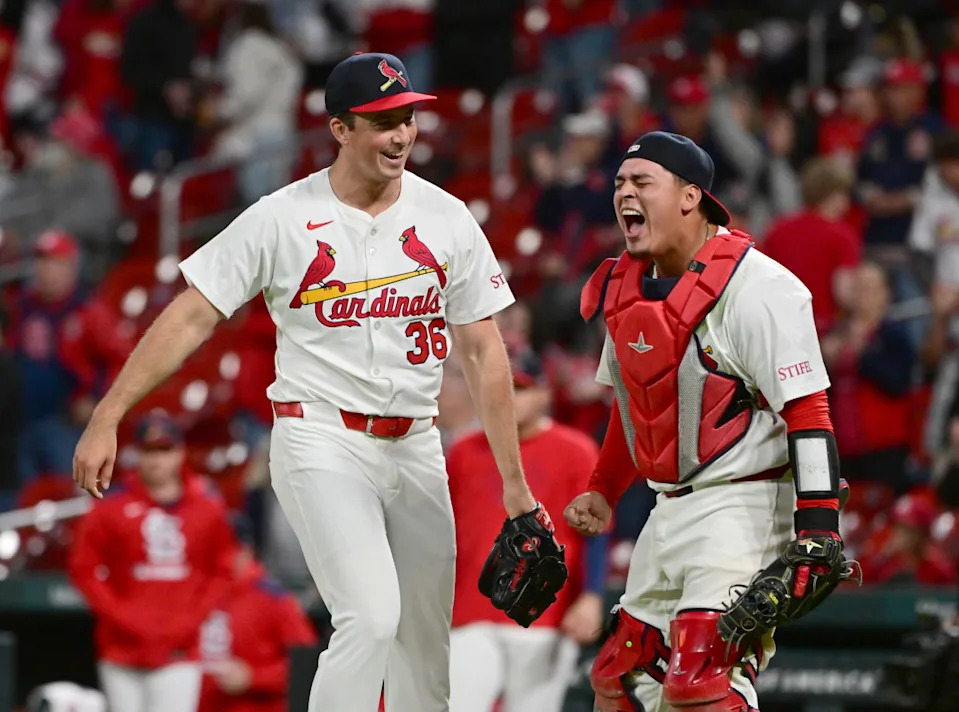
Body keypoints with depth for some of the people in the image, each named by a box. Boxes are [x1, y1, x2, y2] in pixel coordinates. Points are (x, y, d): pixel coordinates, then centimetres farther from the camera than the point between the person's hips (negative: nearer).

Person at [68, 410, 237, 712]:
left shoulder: (208, 507, 3)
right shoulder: (112, 507, -2)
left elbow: (222, 573, 9)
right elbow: (83, 570, 1)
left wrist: (191, 617, -3)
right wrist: (120, 616, -7)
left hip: (179, 652, -1)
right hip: (122, 650, 1)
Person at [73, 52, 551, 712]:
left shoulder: (447, 218, 3)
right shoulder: (282, 219, -7)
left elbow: (483, 350, 7)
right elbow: (192, 317, -6)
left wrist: (514, 484, 6)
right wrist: (106, 420, -12)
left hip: (416, 449, 5)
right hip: (321, 443, -5)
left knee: (426, 642, 8)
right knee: (371, 617, -23)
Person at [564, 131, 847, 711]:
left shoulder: (756, 287, -17)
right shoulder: (625, 288, 9)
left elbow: (807, 413, -20)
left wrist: (817, 533, -25)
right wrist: (603, 491, 21)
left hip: (747, 505, -9)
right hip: (672, 510, 9)